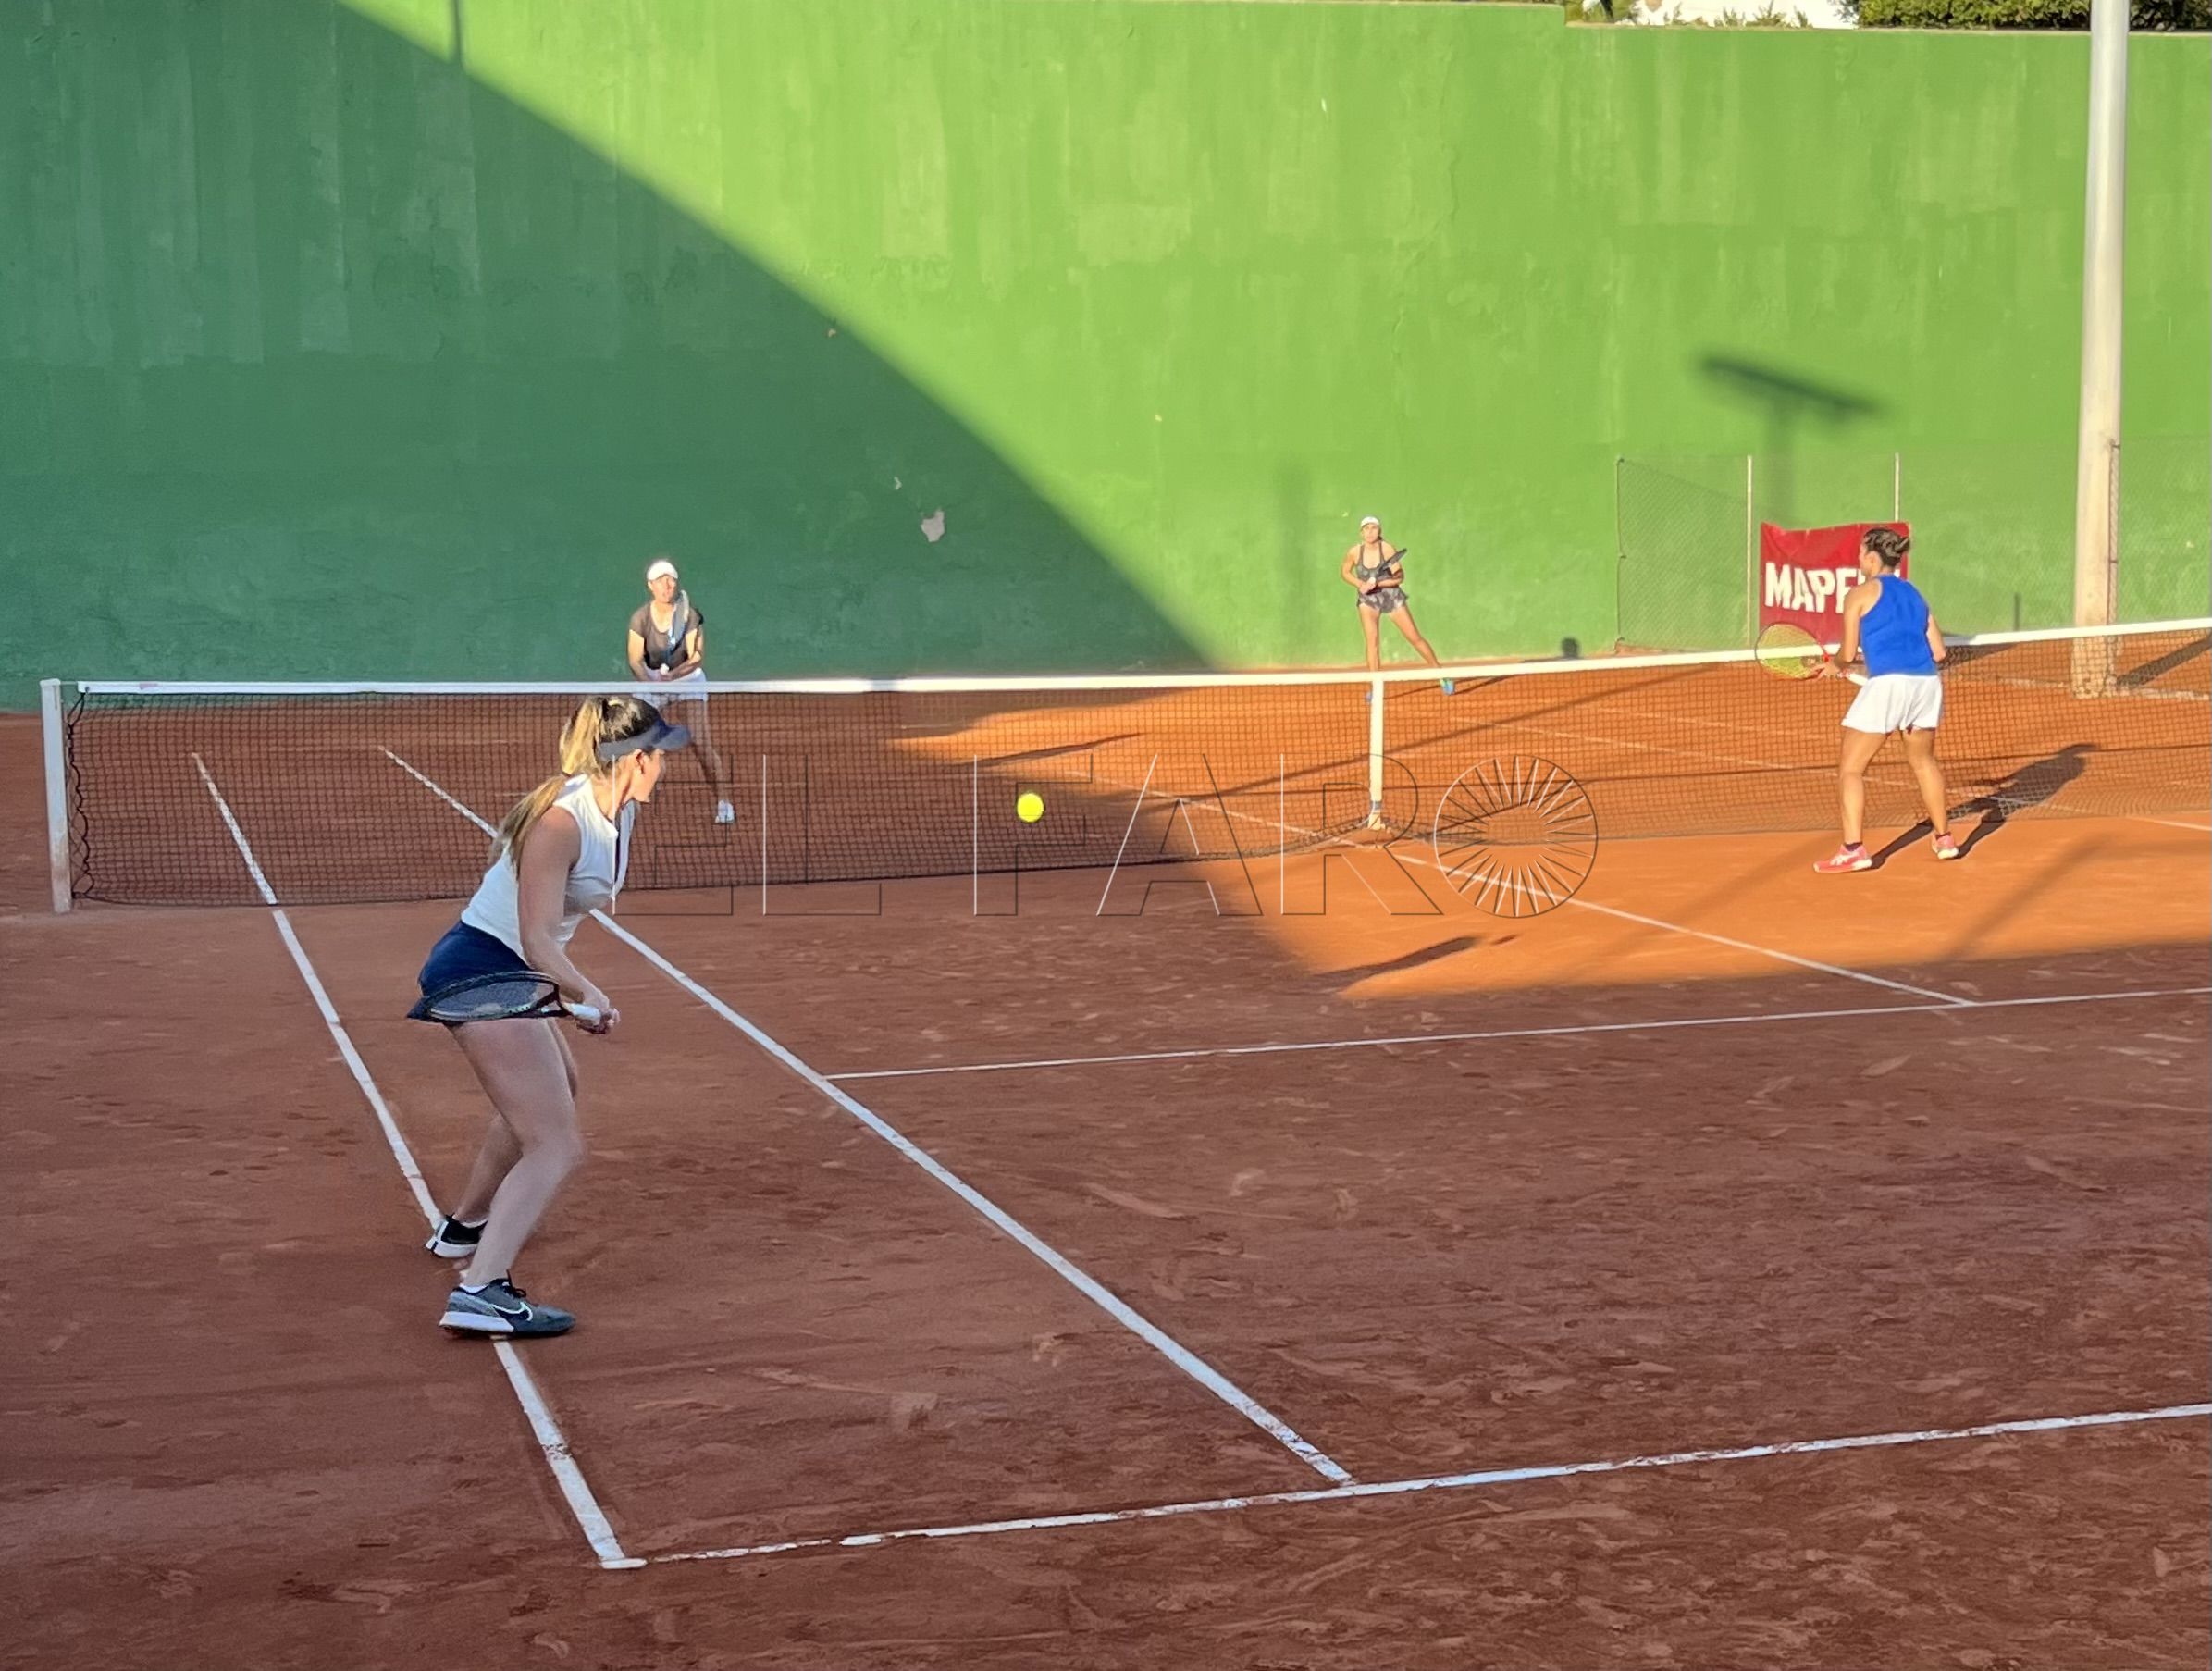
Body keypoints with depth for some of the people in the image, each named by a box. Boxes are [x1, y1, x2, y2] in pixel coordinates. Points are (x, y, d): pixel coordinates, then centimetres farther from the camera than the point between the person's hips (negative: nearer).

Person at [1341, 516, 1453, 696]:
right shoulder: (1354, 552, -11)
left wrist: (1377, 584, -30)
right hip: (1368, 600, 1)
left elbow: (1399, 578, -17)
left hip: (1392, 597, -1)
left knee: (1415, 637, 2)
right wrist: (1360, 584, -11)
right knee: (1372, 640, -12)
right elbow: (1345, 572, 7)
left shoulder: (1388, 549, -17)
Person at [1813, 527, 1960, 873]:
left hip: (1887, 685, -6)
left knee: (1851, 769, 1)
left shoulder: (1861, 594, 2)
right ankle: (1944, 839, 32)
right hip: (1927, 683, 6)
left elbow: (1848, 652, 1)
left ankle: (1854, 850, -9)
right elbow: (1938, 651, 16)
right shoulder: (1914, 594, 19)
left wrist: (1835, 665, 22)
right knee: (1923, 761, 27)